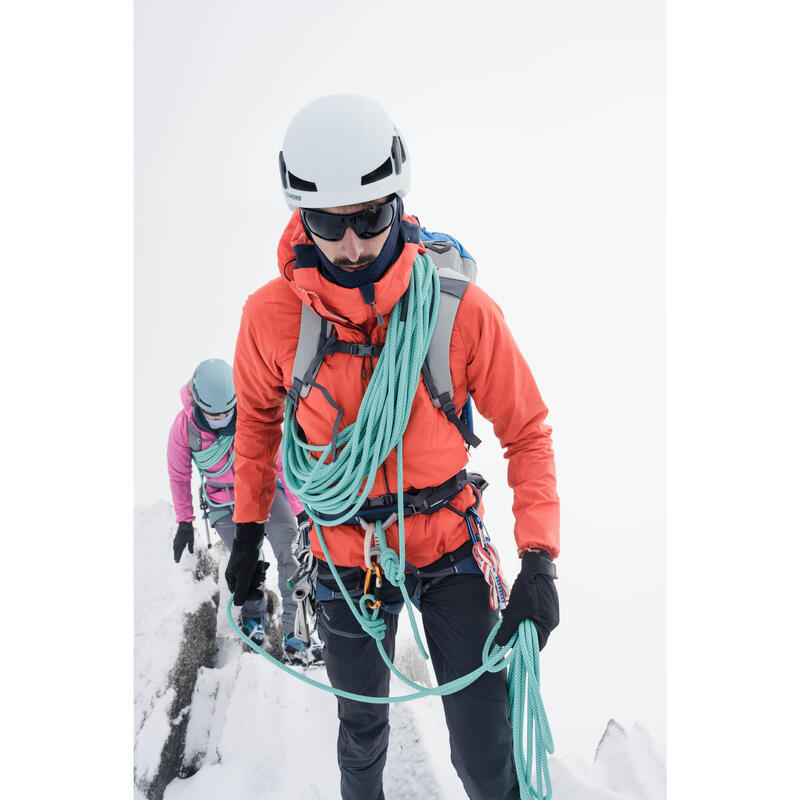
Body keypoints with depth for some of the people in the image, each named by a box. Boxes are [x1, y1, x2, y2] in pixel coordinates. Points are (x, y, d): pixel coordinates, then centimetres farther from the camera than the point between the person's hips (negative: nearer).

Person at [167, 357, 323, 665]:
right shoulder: (185, 425, -16)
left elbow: (280, 462, -7)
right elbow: (179, 475, 2)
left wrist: (298, 509, -4)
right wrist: (184, 521, 6)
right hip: (223, 504, 1)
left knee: (292, 551, -23)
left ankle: (295, 634, -21)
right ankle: (253, 616, 21)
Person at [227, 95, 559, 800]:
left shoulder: (462, 309, -19)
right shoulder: (272, 316, -15)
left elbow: (527, 431, -8)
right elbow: (257, 418, 6)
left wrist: (539, 558, -15)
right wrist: (248, 532, 9)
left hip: (450, 548, -1)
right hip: (345, 553, 1)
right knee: (363, 731, 21)